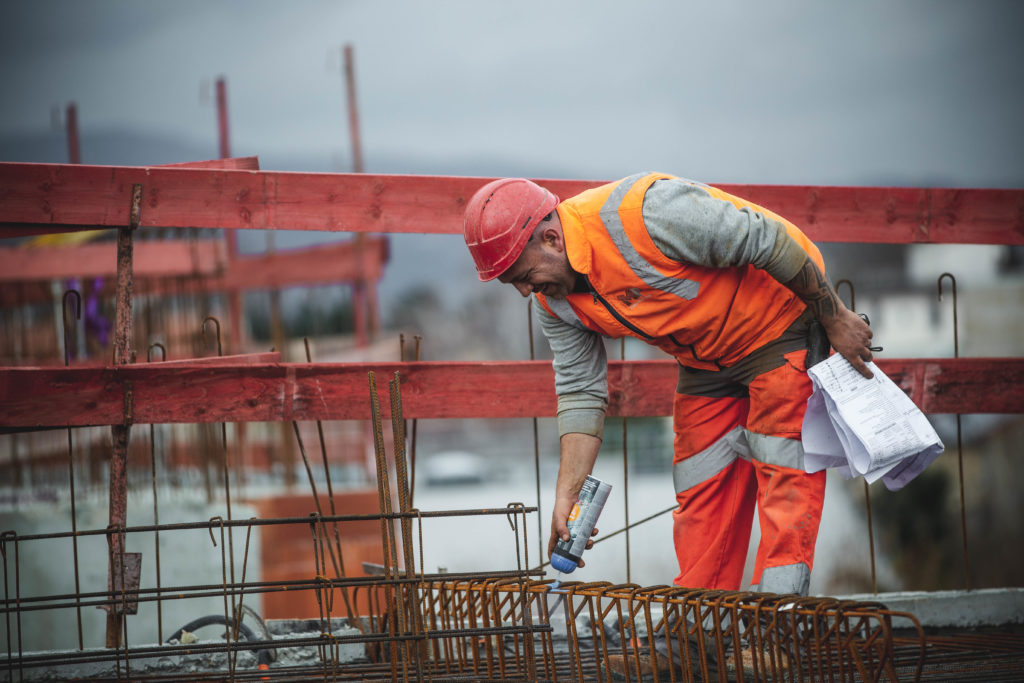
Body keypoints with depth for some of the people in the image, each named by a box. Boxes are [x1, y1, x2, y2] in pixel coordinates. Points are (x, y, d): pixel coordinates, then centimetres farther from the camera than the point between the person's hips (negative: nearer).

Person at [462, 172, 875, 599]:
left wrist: (834, 319, -18)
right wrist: (566, 495, -11)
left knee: (785, 482, -12)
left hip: (782, 319, -7)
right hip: (706, 362, 7)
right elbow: (580, 391, -2)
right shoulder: (553, 299, -8)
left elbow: (767, 240, -27)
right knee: (700, 496, 5)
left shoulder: (645, 212, -34)